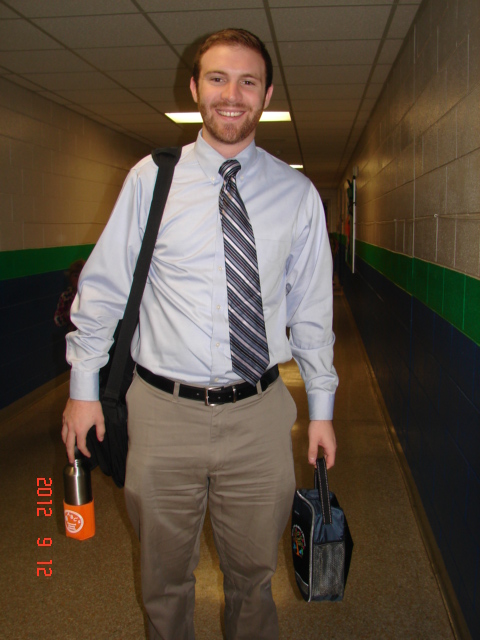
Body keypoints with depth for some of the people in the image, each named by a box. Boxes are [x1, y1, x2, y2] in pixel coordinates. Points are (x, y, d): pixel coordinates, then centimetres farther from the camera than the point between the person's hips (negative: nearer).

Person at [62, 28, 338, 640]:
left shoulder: (297, 194, 1)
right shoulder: (151, 178, -3)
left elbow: (312, 308, 6)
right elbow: (103, 285, 2)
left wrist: (321, 407, 8)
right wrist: (83, 386, 3)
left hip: (259, 414, 1)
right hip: (163, 411, 0)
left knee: (253, 574, 19)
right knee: (164, 575, 19)